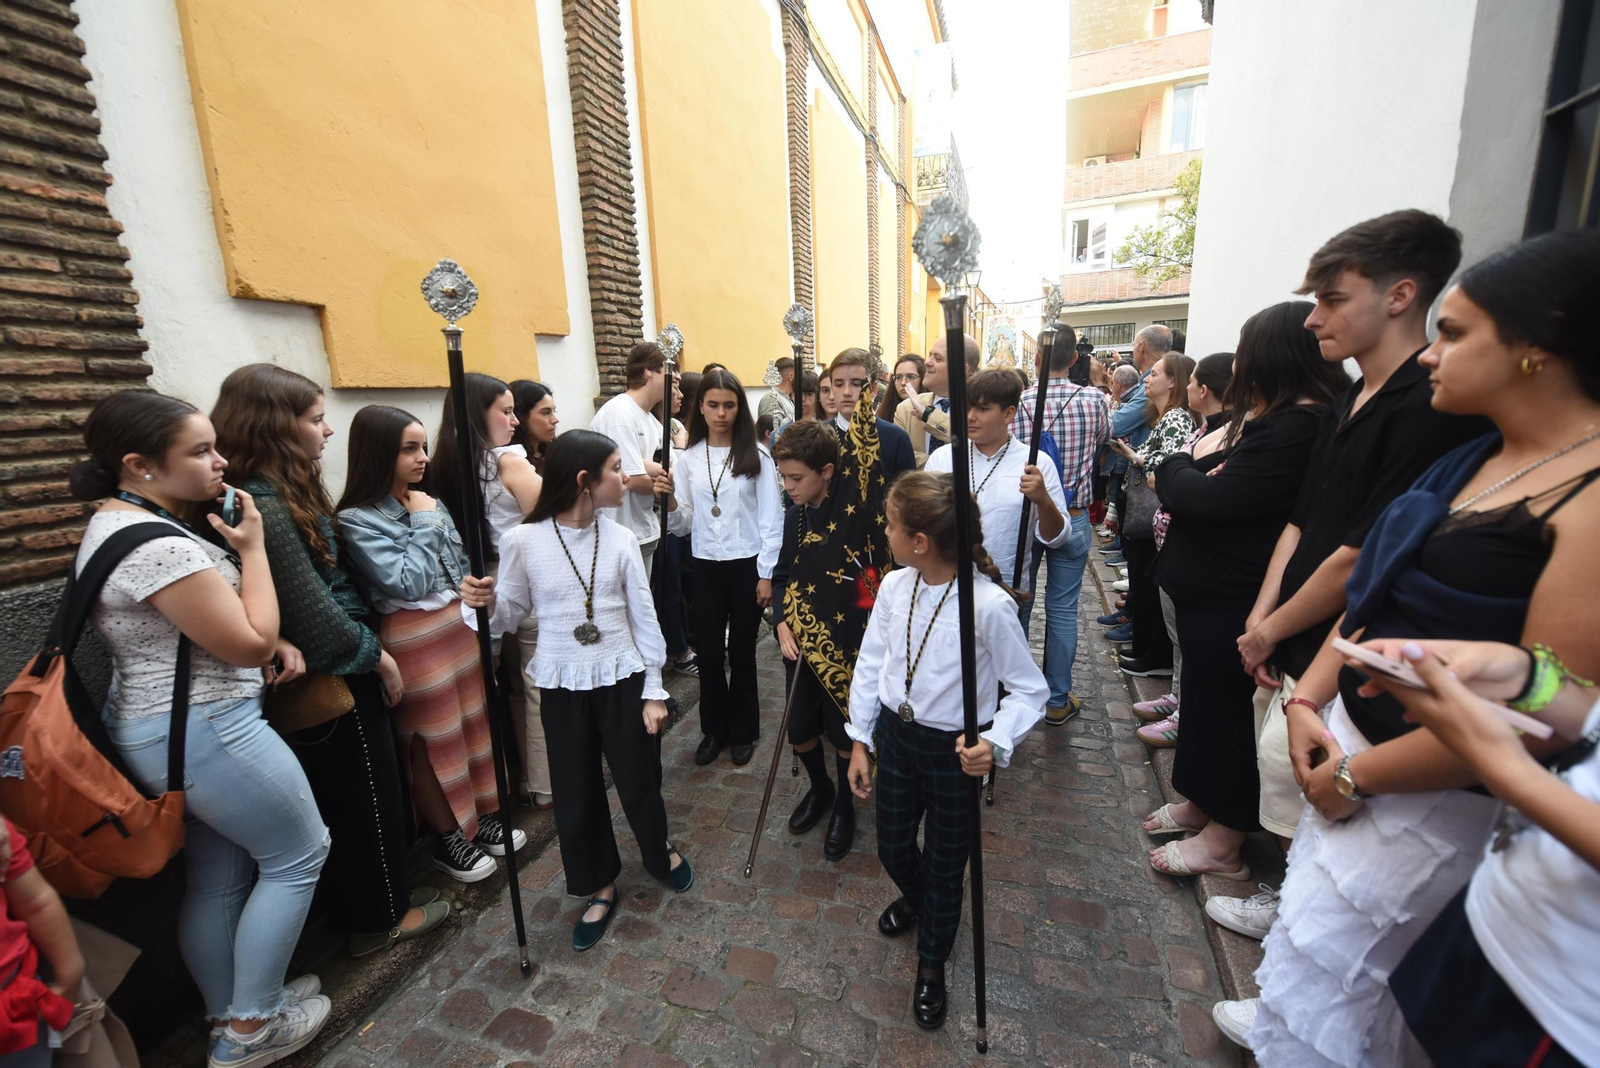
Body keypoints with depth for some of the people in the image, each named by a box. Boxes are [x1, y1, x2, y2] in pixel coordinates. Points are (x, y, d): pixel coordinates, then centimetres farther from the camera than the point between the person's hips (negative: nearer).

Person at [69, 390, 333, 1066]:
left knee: (217, 876, 21)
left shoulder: (116, 522, 9)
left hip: (157, 728, 10)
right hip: (205, 732, -10)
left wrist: (272, 641, 3)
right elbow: (249, 643, -22)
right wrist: (251, 547, -14)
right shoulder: (156, 544, -25)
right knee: (299, 855, 7)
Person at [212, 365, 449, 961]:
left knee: (347, 797, 22)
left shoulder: (285, 494, 7)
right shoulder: (263, 505, -23)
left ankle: (366, 904, 42)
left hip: (335, 673, 9)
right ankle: (381, 918, 30)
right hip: (333, 679, -9)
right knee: (367, 795, 9)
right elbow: (311, 611, -23)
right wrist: (377, 654, -11)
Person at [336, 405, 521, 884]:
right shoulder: (356, 520, -14)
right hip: (414, 637, -6)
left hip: (461, 623, 7)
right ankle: (448, 839, 28)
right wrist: (423, 524, -14)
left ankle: (484, 814, 35)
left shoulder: (427, 502, 6)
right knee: (432, 741, 9)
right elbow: (410, 583, -20)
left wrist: (467, 582, 1)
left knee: (474, 723, 16)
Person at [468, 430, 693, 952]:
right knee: (576, 791, 13)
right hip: (562, 685, 0)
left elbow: (644, 618, -2)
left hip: (622, 678, 0)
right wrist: (485, 603, -22)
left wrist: (653, 690, -2)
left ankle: (660, 849, 45)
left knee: (639, 780, 12)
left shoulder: (620, 538, -7)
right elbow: (513, 610, 2)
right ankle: (600, 887, 38)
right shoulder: (523, 541, -11)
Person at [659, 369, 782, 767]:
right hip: (705, 568, 3)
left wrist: (766, 574, -6)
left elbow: (771, 519, -5)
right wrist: (669, 499, -16)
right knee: (709, 653, 9)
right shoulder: (688, 459, 2)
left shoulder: (756, 456, -7)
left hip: (747, 567, -2)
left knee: (741, 653, 10)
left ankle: (743, 731, 30)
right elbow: (682, 526, 4)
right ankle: (714, 729, 31)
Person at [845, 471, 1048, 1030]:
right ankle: (915, 899, 62)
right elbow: (870, 665, -1)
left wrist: (996, 743, -30)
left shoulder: (989, 604, -26)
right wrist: (860, 743, 3)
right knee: (892, 847, 24)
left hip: (955, 750, -4)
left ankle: (932, 966, 49)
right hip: (897, 735, 4)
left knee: (944, 865, 17)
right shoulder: (894, 586, -12)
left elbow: (1028, 688, -14)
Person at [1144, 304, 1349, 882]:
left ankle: (1224, 841, 26)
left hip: (1231, 602, -10)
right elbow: (1213, 484, 12)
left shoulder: (1295, 427, -21)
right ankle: (1201, 802, 41)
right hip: (1211, 590, 10)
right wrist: (1184, 475, -7)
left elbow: (1211, 498, -24)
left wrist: (1174, 468, -7)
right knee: (1205, 697, 21)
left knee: (1223, 707, 5)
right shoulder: (1273, 419, 11)